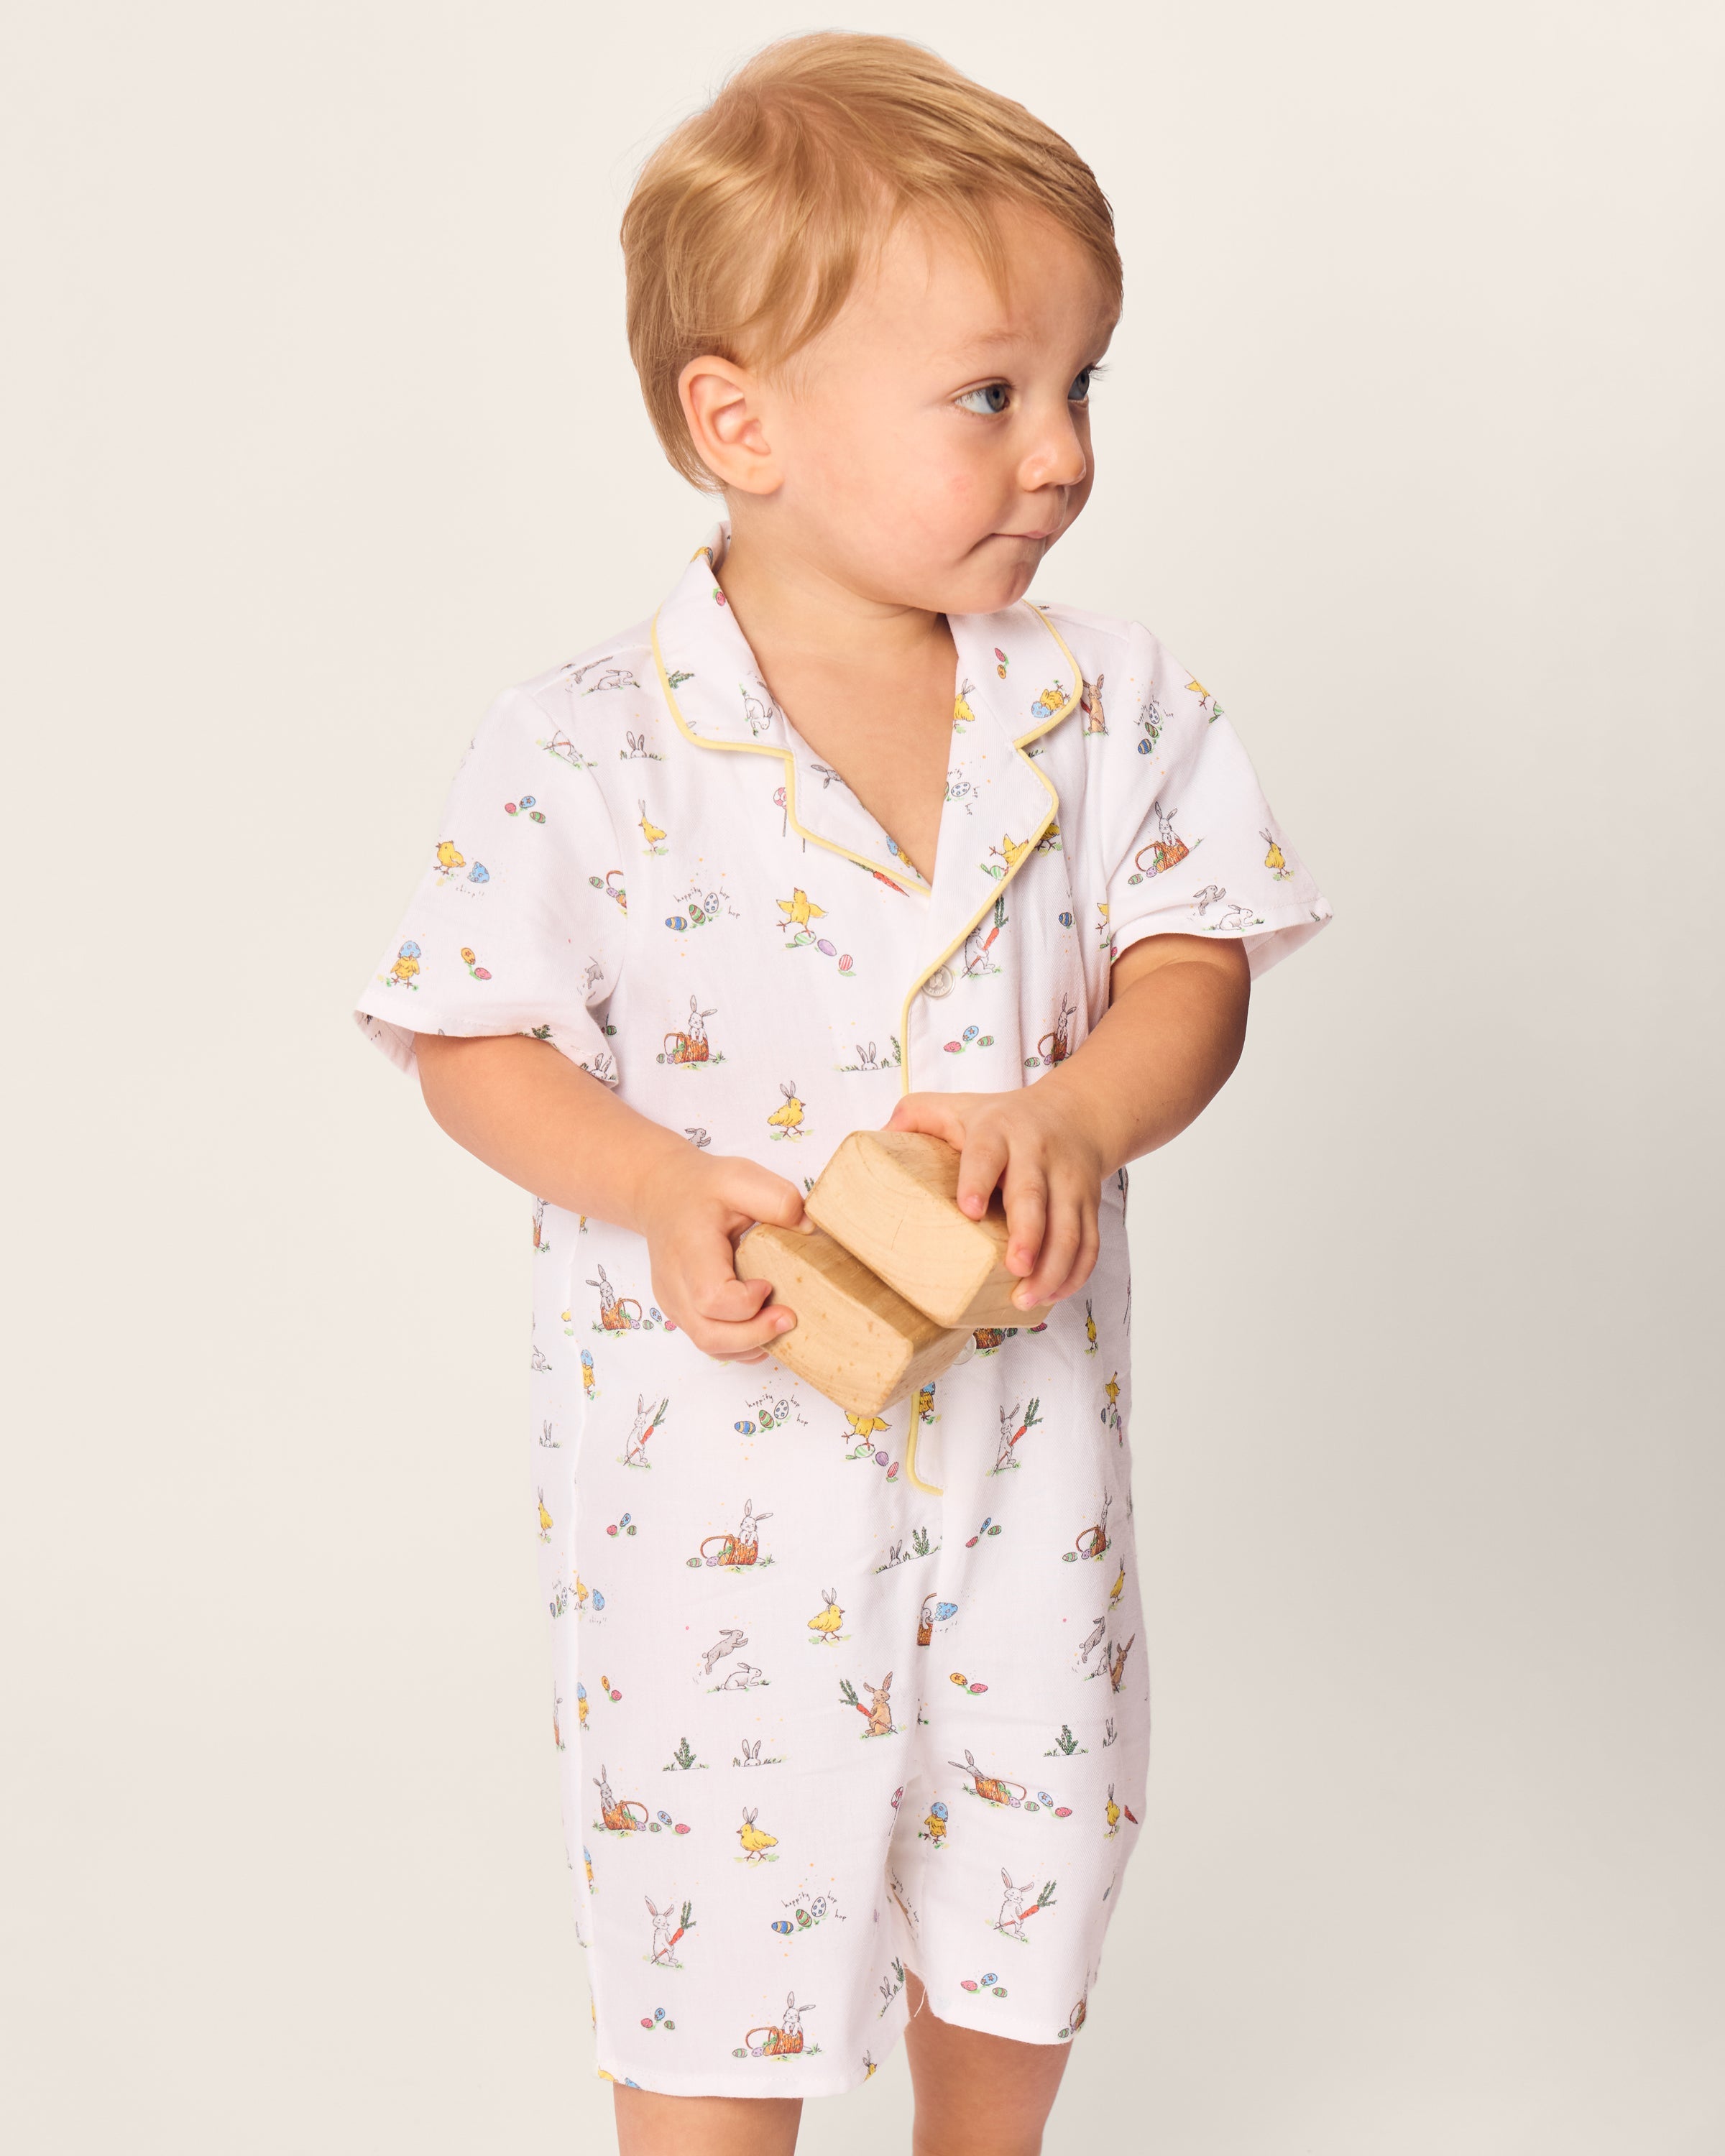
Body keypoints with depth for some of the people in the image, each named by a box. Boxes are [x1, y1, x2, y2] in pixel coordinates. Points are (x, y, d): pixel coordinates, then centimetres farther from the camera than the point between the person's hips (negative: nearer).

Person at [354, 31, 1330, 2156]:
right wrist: (661, 1191, -24)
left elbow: (1193, 971, -4)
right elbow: (477, 1048, -7)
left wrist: (1073, 1112, -24)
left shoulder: (1109, 707, -5)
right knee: (719, 1941, 11)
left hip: (1020, 1438, 4)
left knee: (1018, 1901, 21)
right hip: (720, 1456, -3)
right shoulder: (589, 753, -15)